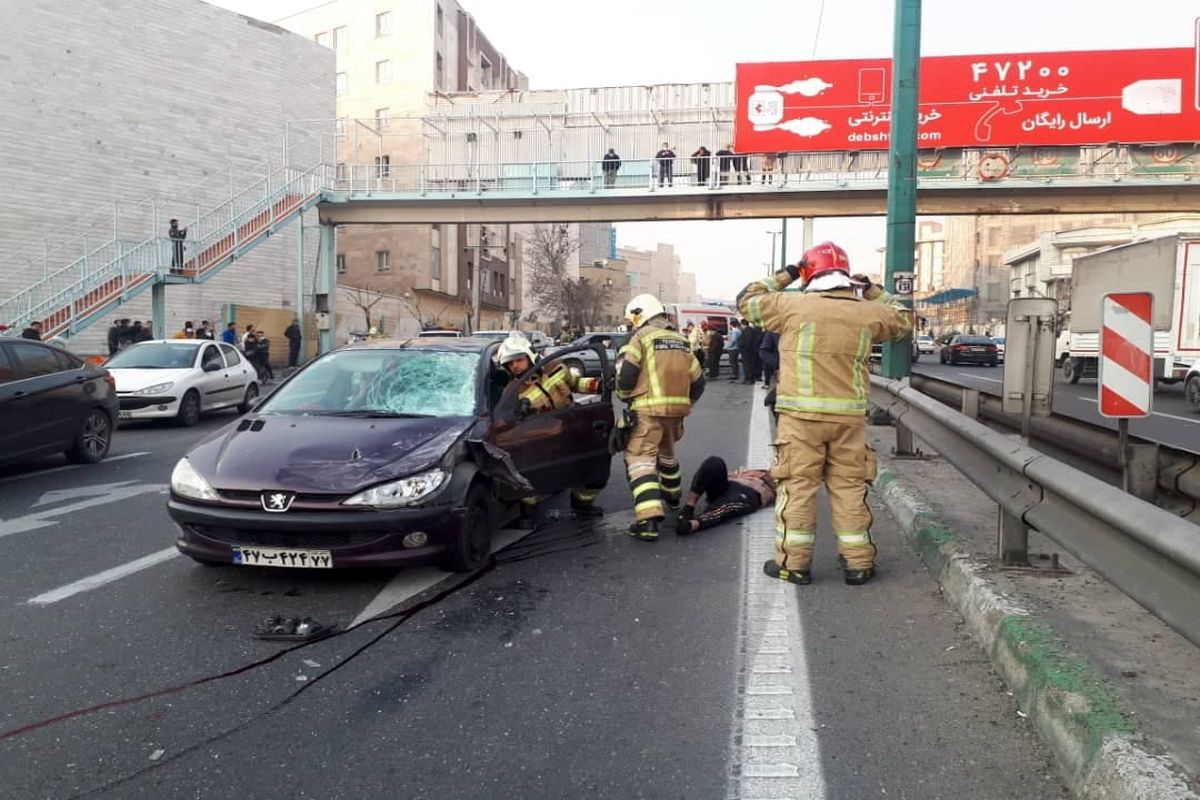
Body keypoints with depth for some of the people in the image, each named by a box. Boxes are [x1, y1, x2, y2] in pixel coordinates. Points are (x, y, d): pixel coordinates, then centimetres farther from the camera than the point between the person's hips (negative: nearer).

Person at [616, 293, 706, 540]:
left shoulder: (641, 337, -5)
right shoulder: (681, 340, 17)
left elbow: (625, 373, -12)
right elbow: (697, 380, 17)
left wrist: (624, 396, 7)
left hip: (649, 410, -7)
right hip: (677, 410, 7)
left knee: (640, 458, -8)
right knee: (666, 451, 29)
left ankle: (648, 518, -22)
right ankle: (672, 496, 50)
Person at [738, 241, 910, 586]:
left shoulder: (792, 304, -5)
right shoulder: (868, 312, 3)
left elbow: (747, 301, 9)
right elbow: (903, 320, 24)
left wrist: (783, 276, 16)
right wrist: (873, 291, 25)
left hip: (802, 415, -2)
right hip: (849, 417, 3)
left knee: (798, 487, 5)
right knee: (849, 488, 11)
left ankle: (793, 562, 9)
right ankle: (858, 563, 17)